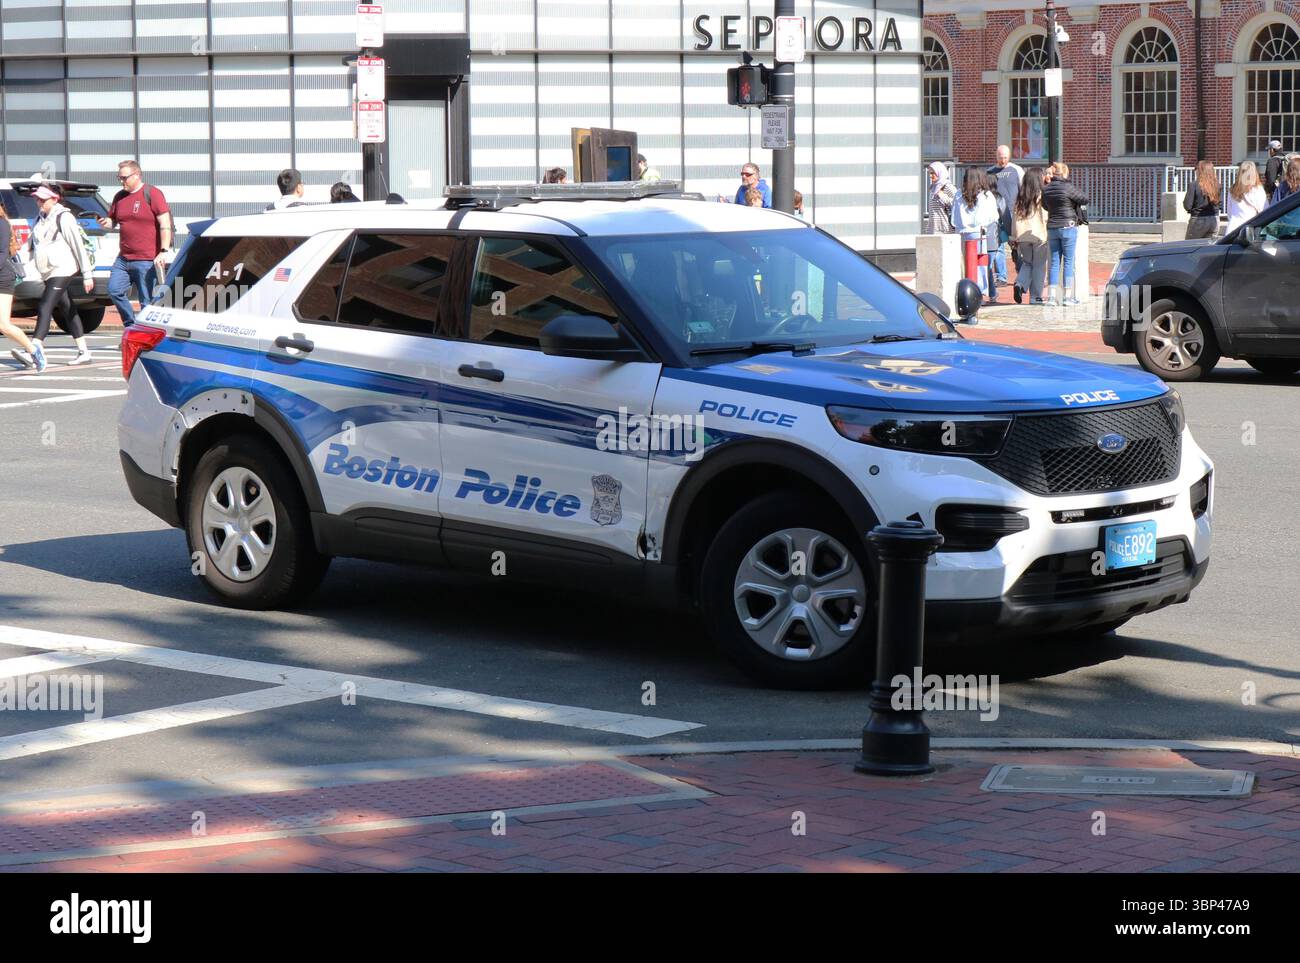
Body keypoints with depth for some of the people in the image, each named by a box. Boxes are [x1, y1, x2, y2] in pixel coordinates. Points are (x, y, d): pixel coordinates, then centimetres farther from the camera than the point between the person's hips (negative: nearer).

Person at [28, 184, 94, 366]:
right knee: (68, 311, 11)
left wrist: (87, 274, -15)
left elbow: (79, 246, -13)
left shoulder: (64, 218, -11)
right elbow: (34, 245, 23)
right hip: (50, 273, 9)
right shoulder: (42, 219, 16)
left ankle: (34, 349, -29)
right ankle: (83, 352, 15)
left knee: (45, 308, -19)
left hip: (63, 270, -9)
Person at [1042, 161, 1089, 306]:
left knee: (1054, 262, 8)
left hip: (1052, 227, 5)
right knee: (1068, 262, 1)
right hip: (1068, 227, -5)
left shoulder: (1046, 189, 3)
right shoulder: (1067, 188, -14)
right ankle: (1068, 296, 2)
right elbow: (1085, 199, -7)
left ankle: (1052, 296, 4)